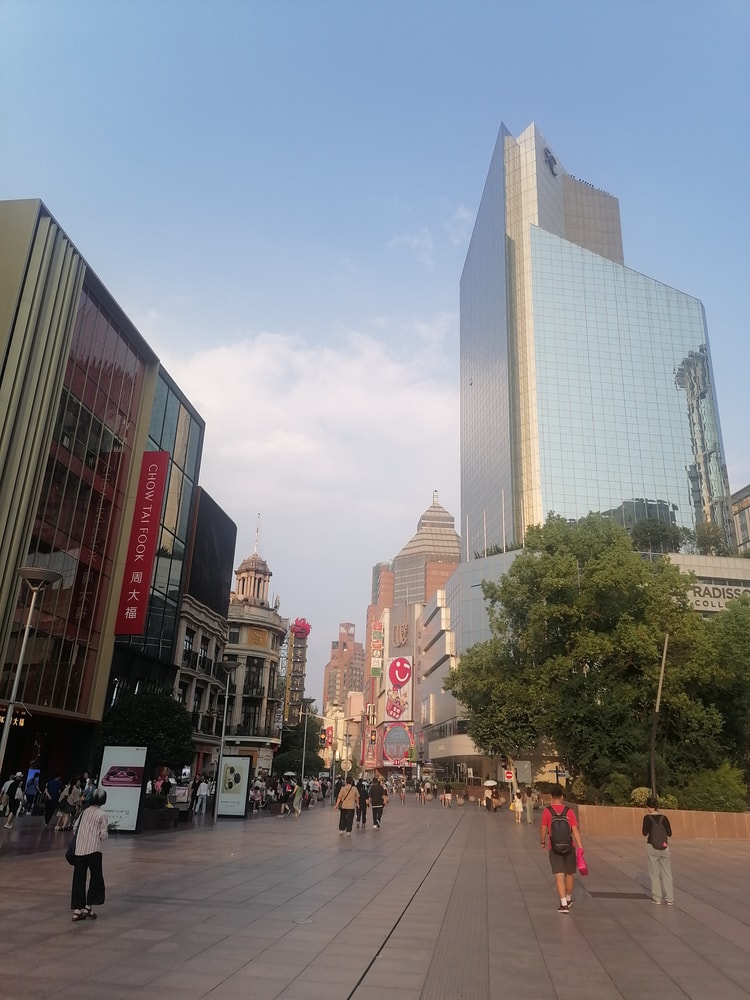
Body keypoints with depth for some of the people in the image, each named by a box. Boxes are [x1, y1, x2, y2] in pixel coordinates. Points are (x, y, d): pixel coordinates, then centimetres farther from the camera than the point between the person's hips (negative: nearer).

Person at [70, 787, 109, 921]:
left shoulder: (85, 811, 10)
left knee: (78, 879, 8)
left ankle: (77, 910, 9)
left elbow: (76, 829, 12)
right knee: (96, 878, 9)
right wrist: (107, 829, 14)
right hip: (93, 850, -5)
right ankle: (88, 907, 6)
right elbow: (103, 836, -6)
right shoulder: (102, 814, -4)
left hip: (79, 849, 5)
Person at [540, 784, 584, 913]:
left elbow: (543, 829, -4)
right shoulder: (569, 811, -5)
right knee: (569, 874, 19)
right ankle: (568, 899, 36)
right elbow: (575, 830, -10)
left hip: (554, 848, -2)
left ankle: (564, 904, -9)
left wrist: (543, 842, 13)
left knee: (559, 876, 0)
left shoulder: (547, 811, -8)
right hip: (569, 847, 2)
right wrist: (580, 847, -11)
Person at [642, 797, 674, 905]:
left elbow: (645, 833, -7)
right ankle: (669, 899, 7)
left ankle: (656, 898, 11)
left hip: (652, 847, -2)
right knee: (667, 873, 9)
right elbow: (669, 833, 1)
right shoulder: (664, 817, -2)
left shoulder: (647, 817, -10)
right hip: (664, 847, 2)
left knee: (654, 873, 9)